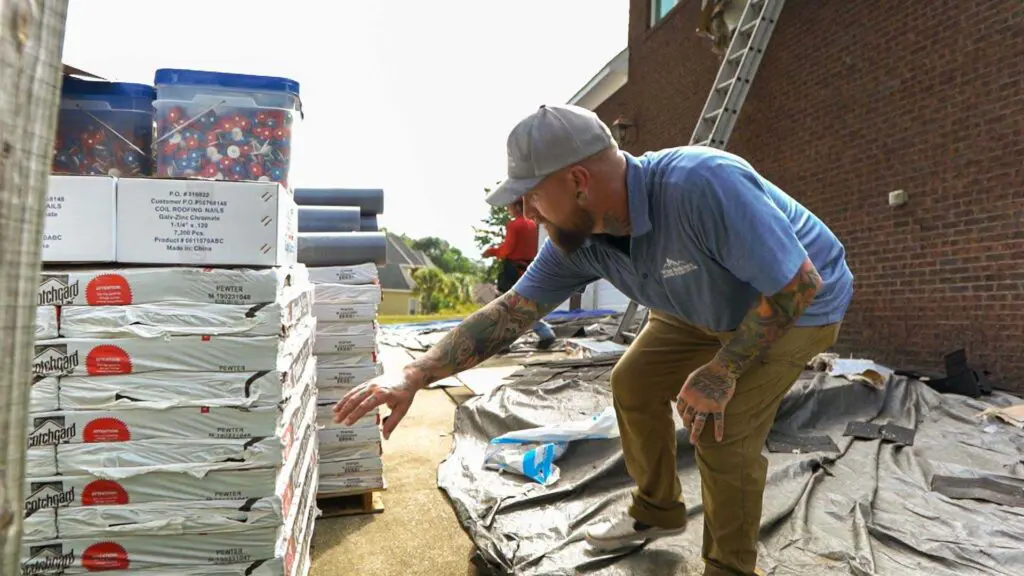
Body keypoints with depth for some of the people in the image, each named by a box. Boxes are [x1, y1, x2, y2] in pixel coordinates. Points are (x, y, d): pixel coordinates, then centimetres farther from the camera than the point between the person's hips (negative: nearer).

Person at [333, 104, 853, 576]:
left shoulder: (704, 186, -41)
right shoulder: (577, 239, -18)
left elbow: (799, 283, -32)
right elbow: (508, 313, -15)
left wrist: (722, 371, -29)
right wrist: (414, 376, -21)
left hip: (796, 306, -7)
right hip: (706, 311, 7)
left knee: (723, 430, -18)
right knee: (633, 384, 8)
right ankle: (657, 511, 31)